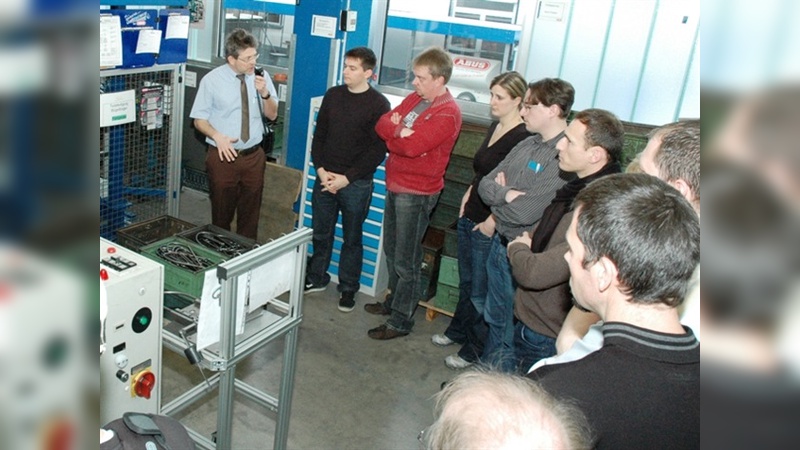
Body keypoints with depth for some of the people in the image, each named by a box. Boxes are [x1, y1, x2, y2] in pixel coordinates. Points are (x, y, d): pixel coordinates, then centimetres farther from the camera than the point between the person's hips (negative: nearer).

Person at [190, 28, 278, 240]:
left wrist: (265, 93, -15)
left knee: (250, 215, 12)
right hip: (223, 156, -2)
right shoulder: (212, 80, -9)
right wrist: (218, 136, -23)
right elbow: (199, 119, -4)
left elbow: (272, 114, 4)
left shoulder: (261, 76, -1)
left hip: (253, 156, 3)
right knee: (222, 215, 11)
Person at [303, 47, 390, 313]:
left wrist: (347, 178, -14)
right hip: (325, 178, 4)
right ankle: (317, 278, 32)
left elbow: (378, 150, -11)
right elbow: (319, 134, 9)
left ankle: (348, 288, 23)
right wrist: (321, 169, -4)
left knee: (351, 239, 9)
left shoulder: (378, 104, -9)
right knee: (321, 233, 14)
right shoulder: (333, 95, 6)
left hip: (356, 184, -4)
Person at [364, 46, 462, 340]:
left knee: (406, 260, 2)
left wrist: (392, 135, -9)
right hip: (394, 184, 9)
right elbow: (382, 123, 4)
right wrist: (399, 132, -16)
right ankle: (394, 300, 39)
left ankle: (401, 320, 15)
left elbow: (413, 146, -28)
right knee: (391, 250, 21)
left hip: (416, 193, -9)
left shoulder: (447, 113, -18)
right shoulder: (414, 98, 9)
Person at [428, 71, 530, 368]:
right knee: (466, 282, 23)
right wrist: (469, 194, 11)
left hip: (489, 225, -9)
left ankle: (475, 350, 21)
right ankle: (457, 331, 41)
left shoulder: (522, 138, -19)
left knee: (480, 292, 5)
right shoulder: (495, 127, 9)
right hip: (470, 215, 9)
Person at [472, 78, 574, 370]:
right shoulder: (528, 144, 5)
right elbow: (486, 184, 5)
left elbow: (526, 213, -26)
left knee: (512, 330, 9)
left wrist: (498, 194, -6)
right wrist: (506, 195, -17)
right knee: (494, 318, 24)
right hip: (499, 244, 8)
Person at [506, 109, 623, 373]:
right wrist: (526, 243, -3)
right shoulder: (580, 188, 2)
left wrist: (517, 248, -11)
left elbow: (535, 273, -32)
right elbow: (543, 233, 18)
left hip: (546, 339, -9)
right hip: (530, 320, 9)